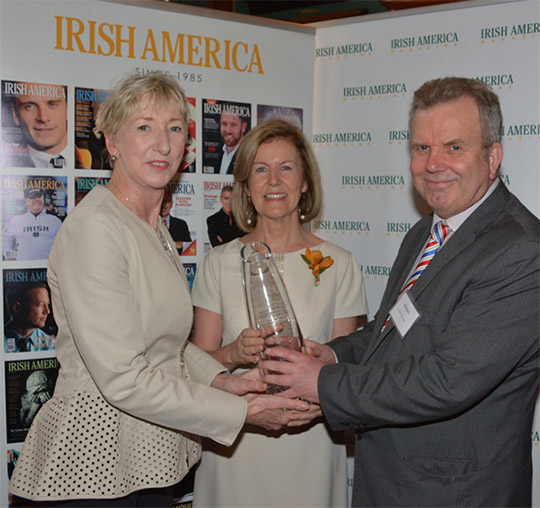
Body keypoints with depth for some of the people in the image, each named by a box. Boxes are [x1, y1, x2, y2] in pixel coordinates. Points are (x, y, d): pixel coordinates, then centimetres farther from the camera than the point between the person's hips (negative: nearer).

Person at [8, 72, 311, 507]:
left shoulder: (154, 229, 11)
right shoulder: (94, 228, -18)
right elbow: (123, 380, -23)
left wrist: (219, 378, 1)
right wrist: (243, 411, -18)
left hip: (152, 457, 8)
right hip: (98, 469, -8)